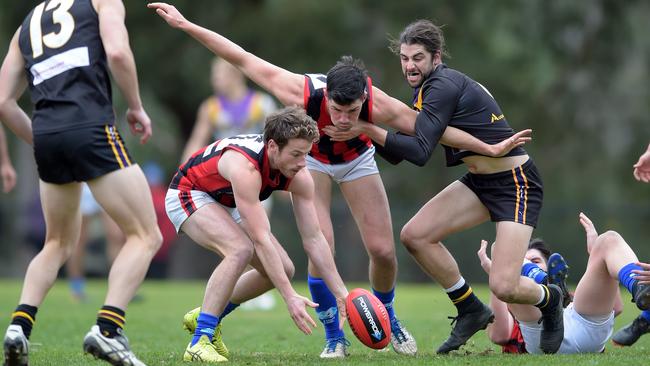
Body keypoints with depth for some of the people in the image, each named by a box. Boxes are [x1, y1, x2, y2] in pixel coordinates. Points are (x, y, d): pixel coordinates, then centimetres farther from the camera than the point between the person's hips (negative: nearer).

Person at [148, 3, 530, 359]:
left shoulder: (378, 105, -37)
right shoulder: (303, 93, -40)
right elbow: (242, 58, -32)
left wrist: (490, 149, -17)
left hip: (356, 159, 1)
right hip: (310, 157, -1)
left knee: (383, 250, -4)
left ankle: (388, 320, 26)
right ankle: (334, 337, -4)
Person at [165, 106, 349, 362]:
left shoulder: (299, 177, -19)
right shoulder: (246, 167, -40)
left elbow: (313, 238, -13)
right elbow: (261, 240, -42)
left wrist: (341, 294, -17)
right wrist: (290, 297, -45)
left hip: (226, 205, 8)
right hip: (188, 194, -8)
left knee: (283, 269, -1)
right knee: (241, 249, -33)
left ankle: (207, 317, 17)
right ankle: (199, 343, -29)